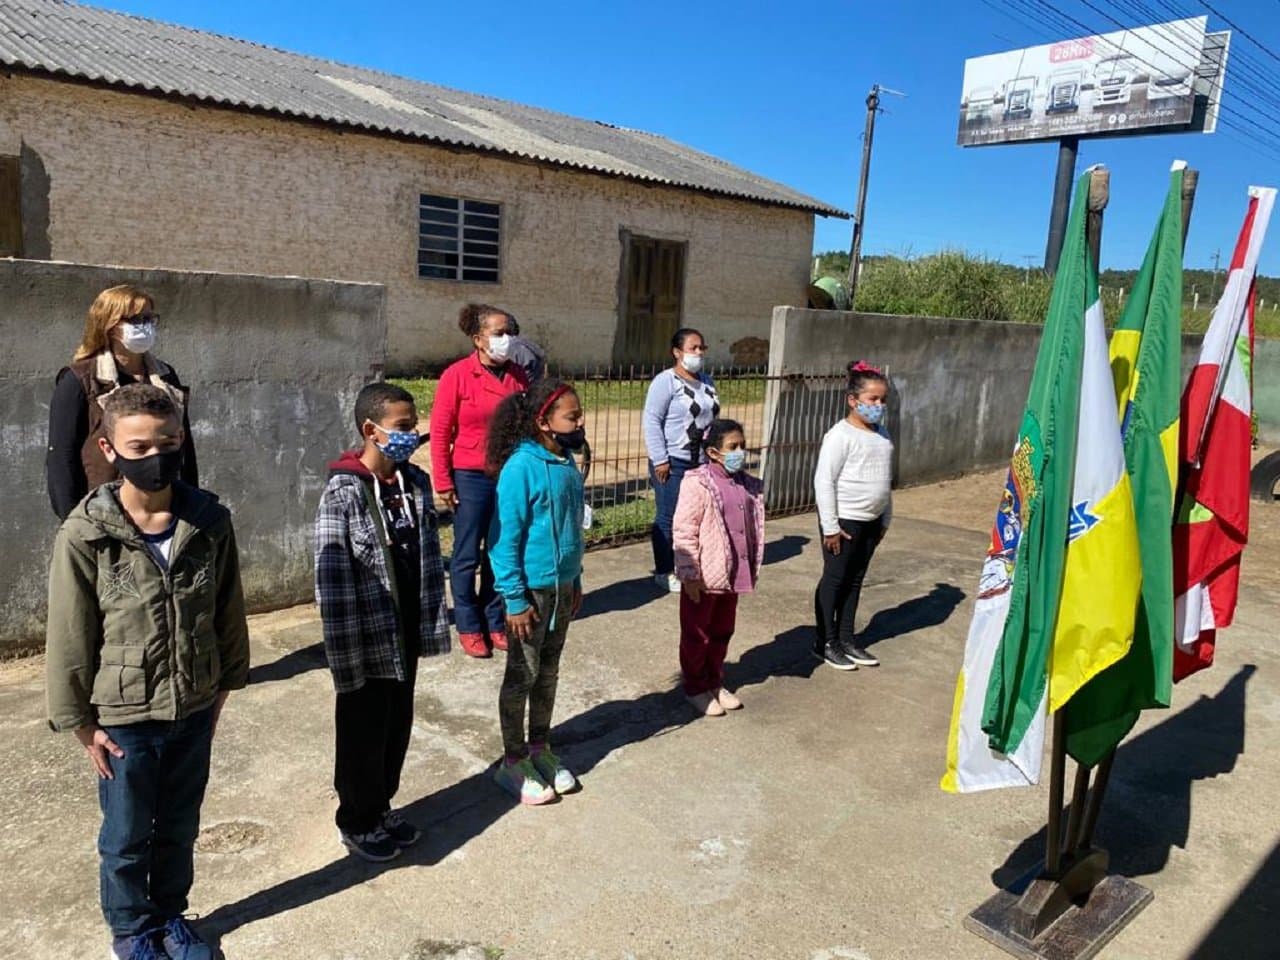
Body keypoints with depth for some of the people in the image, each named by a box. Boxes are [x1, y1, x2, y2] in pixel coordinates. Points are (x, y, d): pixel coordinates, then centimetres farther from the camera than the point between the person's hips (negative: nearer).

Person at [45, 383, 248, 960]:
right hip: (123, 718, -2)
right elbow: (69, 637, -9)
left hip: (193, 712, 2)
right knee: (126, 838, 18)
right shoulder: (85, 535, -18)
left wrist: (224, 685, 7)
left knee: (179, 829, 21)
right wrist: (80, 721, -5)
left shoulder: (209, 521, -10)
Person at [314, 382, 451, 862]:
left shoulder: (416, 483, 0)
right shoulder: (343, 494, -19)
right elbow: (332, 582, -18)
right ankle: (357, 822, 33)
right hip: (368, 640, -6)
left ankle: (382, 807, 41)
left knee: (398, 727, 20)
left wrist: (434, 622, 8)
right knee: (364, 734, 12)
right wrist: (346, 655, -18)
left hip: (407, 634, 6)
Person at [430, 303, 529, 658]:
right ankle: (469, 627, 21)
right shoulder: (457, 376, -7)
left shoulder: (517, 376, 4)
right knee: (467, 556, 7)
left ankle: (495, 623, 27)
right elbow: (440, 432, -6)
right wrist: (443, 482, -7)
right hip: (471, 478, -4)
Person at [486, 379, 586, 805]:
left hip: (562, 586, 7)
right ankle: (513, 762, 23)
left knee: (548, 672, 18)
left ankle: (540, 748, 35)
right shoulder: (521, 467, -20)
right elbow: (504, 539, -19)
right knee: (522, 676, 7)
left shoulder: (567, 463, 4)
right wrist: (515, 599, -18)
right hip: (531, 589, -7)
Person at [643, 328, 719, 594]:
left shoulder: (706, 382, 14)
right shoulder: (666, 381, -9)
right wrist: (660, 459, -18)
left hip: (701, 462, 7)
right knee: (668, 518, 1)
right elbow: (651, 420, -13)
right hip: (673, 462, -7)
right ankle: (664, 572, 11)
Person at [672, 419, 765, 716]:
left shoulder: (748, 485, 4)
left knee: (722, 632, 20)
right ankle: (695, 688, 25)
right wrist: (690, 575, -17)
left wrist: (752, 569, 13)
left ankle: (715, 683, 36)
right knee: (697, 635, 10)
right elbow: (683, 532, -17)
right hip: (703, 577, -7)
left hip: (732, 576, 7)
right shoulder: (697, 483, -17)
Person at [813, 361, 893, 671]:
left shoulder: (881, 434, 9)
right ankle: (826, 642, 15)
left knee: (855, 580, 15)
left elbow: (885, 480, 16)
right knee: (834, 579, 3)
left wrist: (885, 519, 15)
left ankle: (847, 638, 27)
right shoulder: (841, 435, -15)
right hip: (844, 519, -7)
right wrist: (830, 526, -18)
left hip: (871, 521, 7)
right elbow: (824, 481, -18)